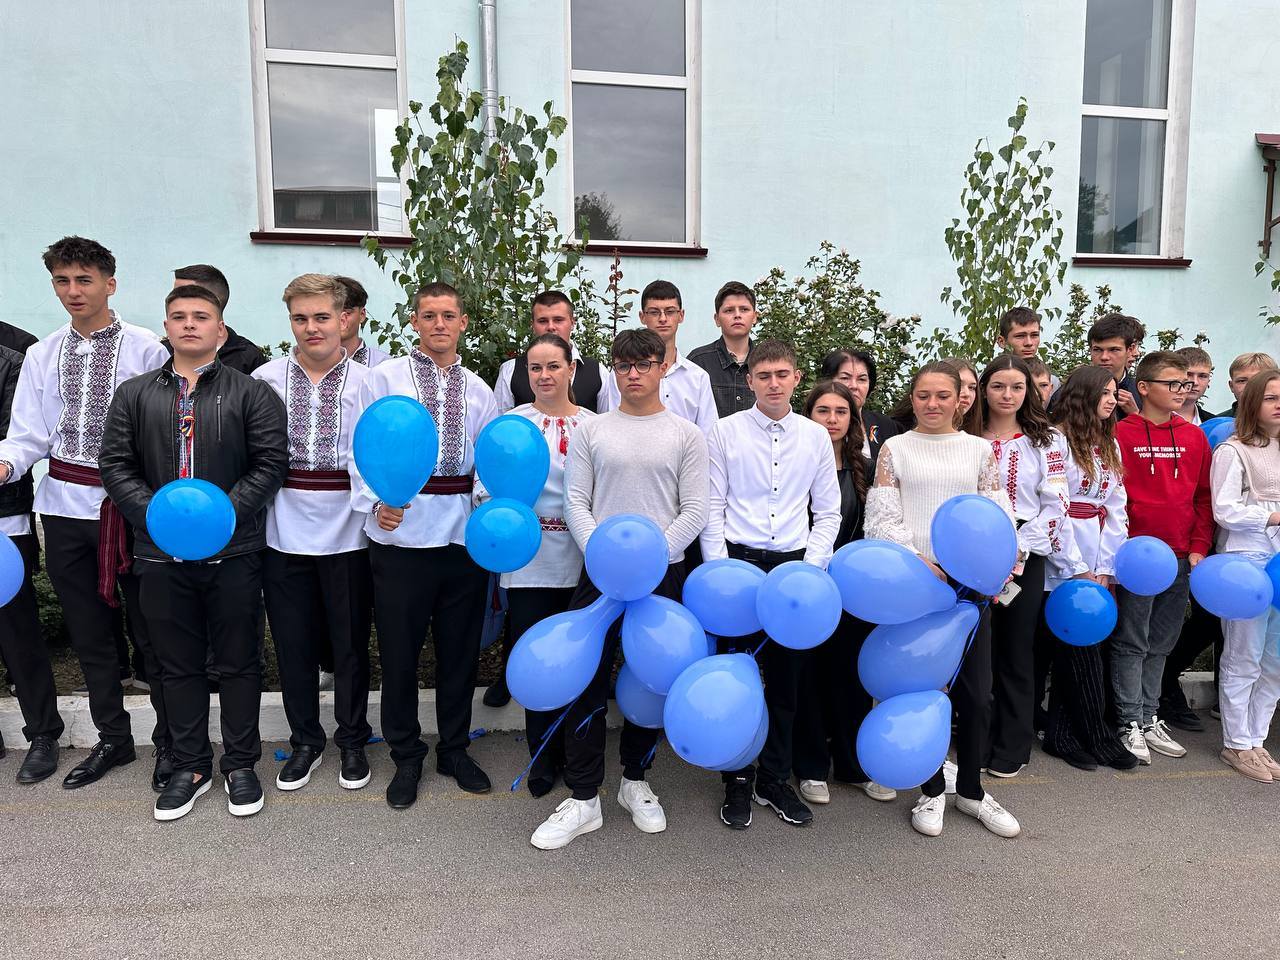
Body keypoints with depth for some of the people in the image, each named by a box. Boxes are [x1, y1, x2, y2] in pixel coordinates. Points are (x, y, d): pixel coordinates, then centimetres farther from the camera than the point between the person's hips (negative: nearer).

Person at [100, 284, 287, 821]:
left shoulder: (251, 394, 2)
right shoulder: (134, 395, 10)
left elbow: (270, 464, -6)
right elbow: (116, 466, 5)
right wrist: (156, 515, -11)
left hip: (233, 552, -2)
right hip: (161, 554, 3)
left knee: (238, 661, 8)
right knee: (177, 664, 13)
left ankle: (240, 764, 23)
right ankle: (191, 765, 28)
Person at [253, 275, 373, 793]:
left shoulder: (366, 382, -2)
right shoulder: (265, 379, 2)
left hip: (347, 534, -1)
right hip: (285, 533, 2)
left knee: (350, 643, 10)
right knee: (293, 644, 12)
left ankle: (352, 741, 30)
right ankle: (305, 741, 31)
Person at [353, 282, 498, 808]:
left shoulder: (478, 390, 13)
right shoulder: (384, 378, 4)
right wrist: (375, 503, -18)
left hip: (464, 531, 3)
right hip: (401, 531, -3)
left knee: (460, 647, 12)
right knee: (399, 649, 6)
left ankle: (454, 750, 30)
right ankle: (406, 758, 25)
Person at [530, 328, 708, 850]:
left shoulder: (686, 435, 4)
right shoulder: (591, 431, 7)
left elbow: (694, 511, -1)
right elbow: (576, 501, 3)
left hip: (663, 574, 0)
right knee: (586, 681, 0)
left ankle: (635, 780, 30)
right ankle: (583, 798, 11)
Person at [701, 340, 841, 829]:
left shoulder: (816, 436, 6)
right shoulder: (726, 431, 0)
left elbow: (828, 512, 8)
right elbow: (712, 508, -1)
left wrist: (810, 568, -2)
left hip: (795, 566, 2)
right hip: (738, 562, -2)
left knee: (787, 678, 10)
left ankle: (775, 779, 26)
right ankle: (738, 780, 22)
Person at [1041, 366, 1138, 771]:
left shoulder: (1110, 445, 17)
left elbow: (1116, 509, 12)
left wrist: (1104, 567, 2)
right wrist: (1077, 569, -11)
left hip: (1093, 566, 6)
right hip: (1059, 567, -6)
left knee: (1070, 651, 8)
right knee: (1080, 652, -1)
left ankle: (1062, 735, 17)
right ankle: (1098, 738, 12)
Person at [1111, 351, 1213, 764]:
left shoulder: (1194, 436, 9)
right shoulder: (1121, 434, -6)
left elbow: (1204, 497, 11)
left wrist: (1199, 547, 4)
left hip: (1181, 558, 5)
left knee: (1161, 643, 14)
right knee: (1131, 643, 3)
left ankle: (1149, 718, 25)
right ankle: (1130, 724, 12)